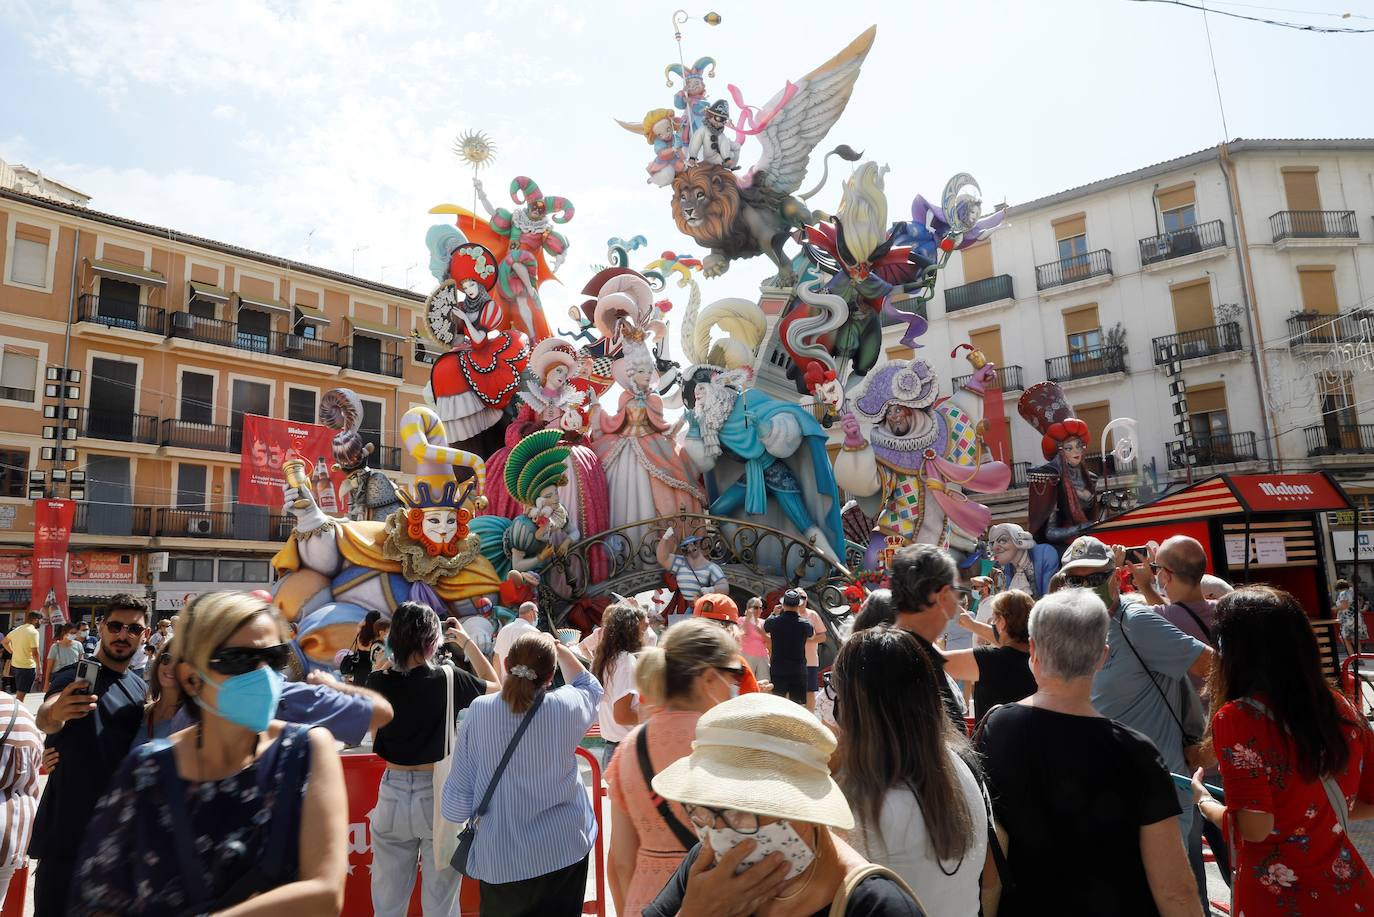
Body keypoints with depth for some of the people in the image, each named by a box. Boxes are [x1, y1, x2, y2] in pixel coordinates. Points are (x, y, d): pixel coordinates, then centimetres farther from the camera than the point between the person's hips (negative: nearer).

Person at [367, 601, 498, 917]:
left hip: (393, 795, 2)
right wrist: (467, 643, 12)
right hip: (438, 795, -2)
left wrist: (389, 664, 12)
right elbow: (495, 685, 6)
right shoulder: (449, 679, -12)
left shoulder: (378, 682, -10)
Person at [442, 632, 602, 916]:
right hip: (565, 850, 0)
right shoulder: (565, 706, -13)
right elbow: (590, 688, 13)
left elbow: (458, 797, -7)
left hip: (502, 858, 0)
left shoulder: (479, 711, -14)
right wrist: (560, 649, 12)